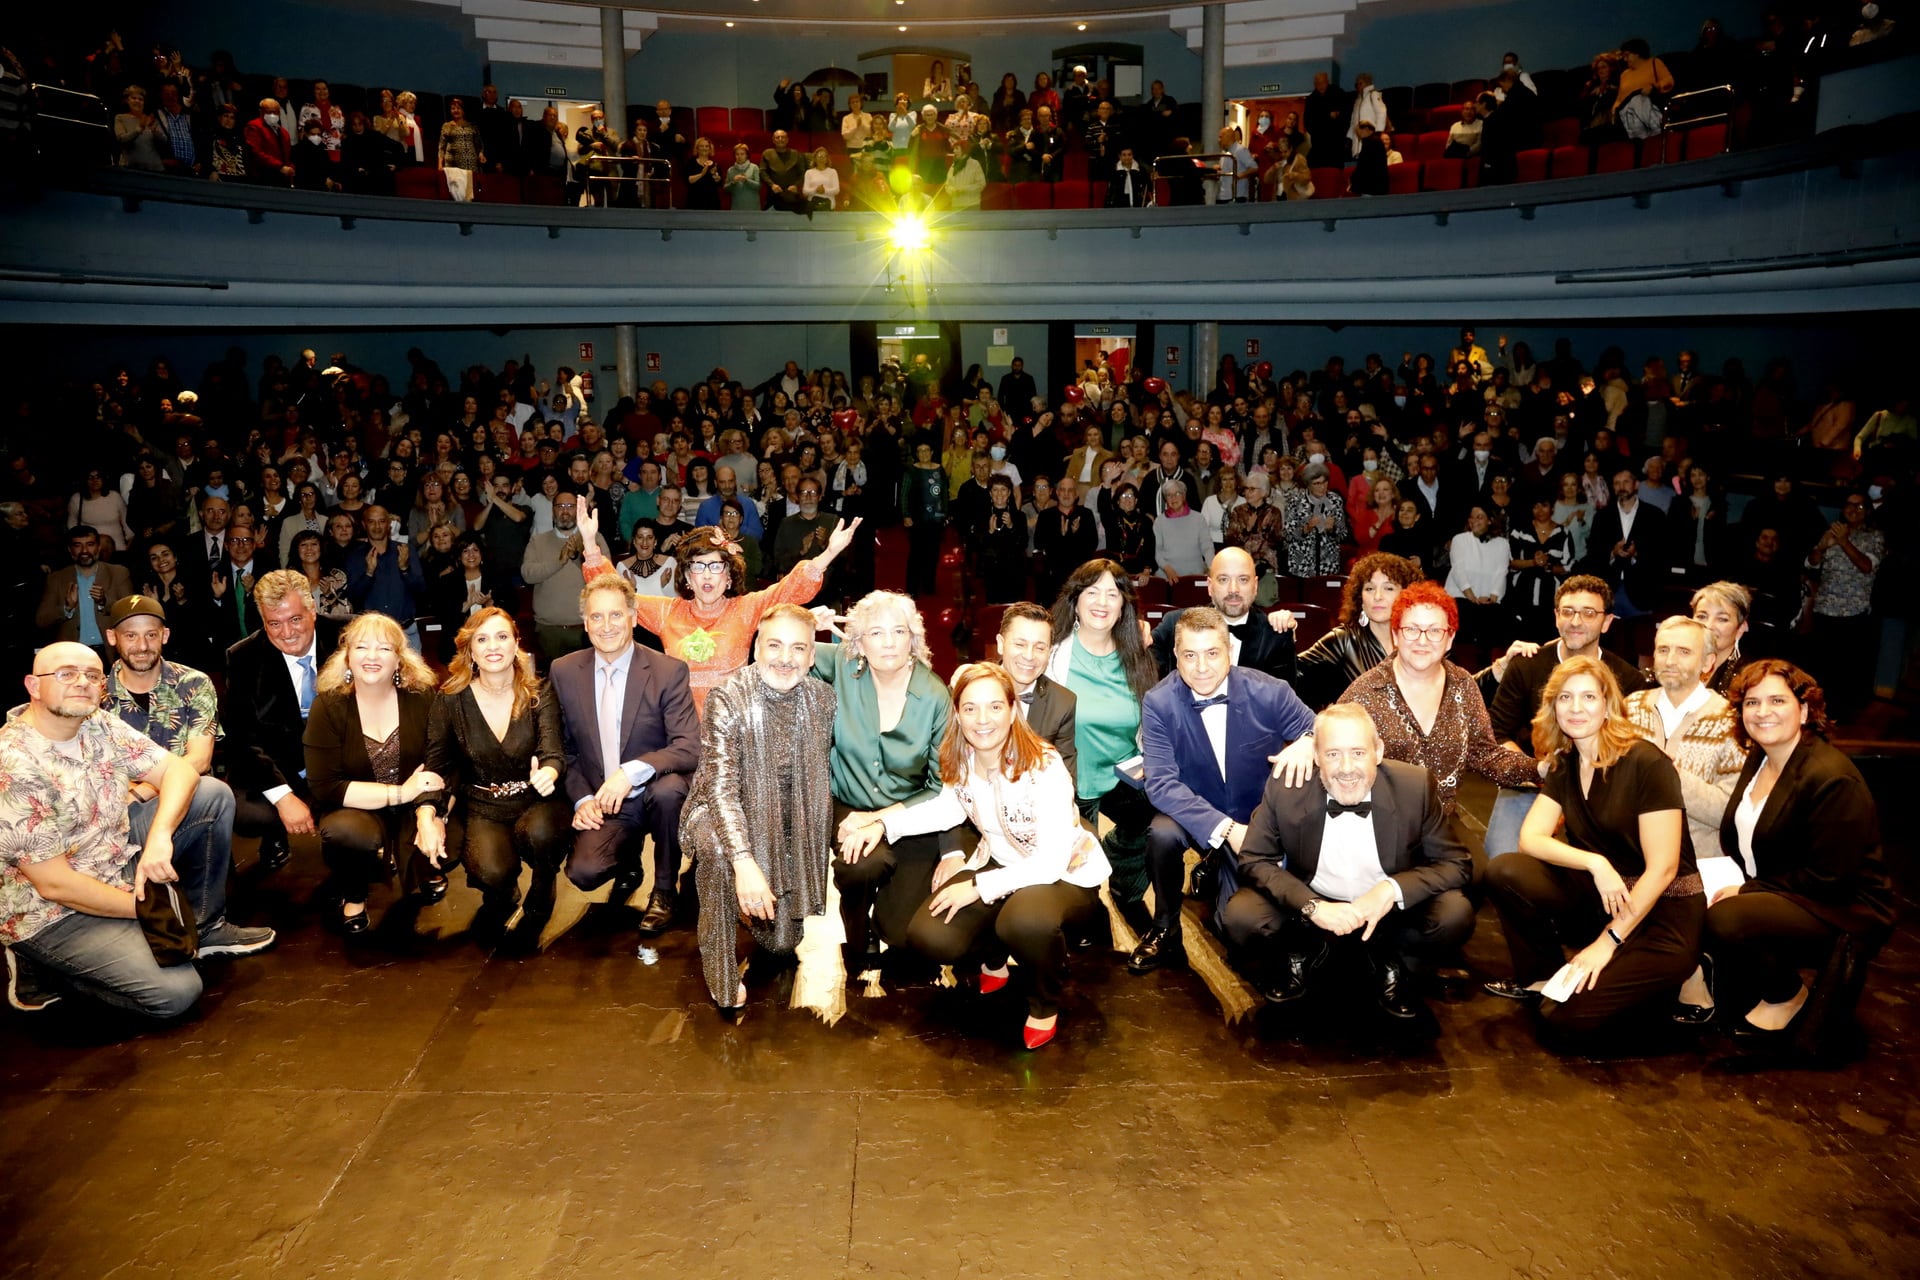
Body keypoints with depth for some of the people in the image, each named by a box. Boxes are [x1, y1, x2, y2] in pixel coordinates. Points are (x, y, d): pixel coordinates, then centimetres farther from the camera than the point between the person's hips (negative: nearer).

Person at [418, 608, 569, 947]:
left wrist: (548, 773, -41)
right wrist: (427, 817, -18)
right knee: (493, 872, -31)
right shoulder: (451, 700, -2)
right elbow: (435, 765, 0)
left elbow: (553, 751, -15)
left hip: (533, 800, 0)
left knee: (539, 832, -36)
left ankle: (539, 903, -2)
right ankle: (501, 898, 11)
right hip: (480, 807, 0)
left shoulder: (539, 694, -4)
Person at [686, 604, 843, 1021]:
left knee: (780, 942, -4)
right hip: (723, 813, -3)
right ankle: (722, 980, -20)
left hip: (787, 826, 3)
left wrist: (820, 851, -1)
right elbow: (721, 785, -27)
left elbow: (821, 776, 4)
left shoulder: (821, 698, -9)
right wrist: (744, 861, -39)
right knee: (717, 846, -39)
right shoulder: (727, 698, -20)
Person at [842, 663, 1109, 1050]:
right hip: (1000, 861, 5)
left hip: (1068, 873, -5)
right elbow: (951, 807, 10)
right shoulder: (960, 758, -11)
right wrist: (882, 823, -2)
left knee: (1025, 920, -39)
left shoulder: (1044, 767, -28)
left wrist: (978, 886, -27)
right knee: (928, 937, -16)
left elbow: (1051, 863, -27)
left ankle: (1046, 1004, -4)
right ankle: (995, 956, 19)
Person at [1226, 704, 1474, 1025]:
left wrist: (1393, 889, -29)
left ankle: (1392, 962, 7)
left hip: (1391, 914, 0)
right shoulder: (1284, 788, -19)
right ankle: (1301, 953, 10)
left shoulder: (1416, 786, -17)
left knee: (1456, 914, -27)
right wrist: (1312, 906, -29)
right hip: (1311, 909, 0)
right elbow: (1253, 861, -11)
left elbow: (1456, 864, -9)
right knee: (1239, 915, -25)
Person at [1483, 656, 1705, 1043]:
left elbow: (1662, 869, -18)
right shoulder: (1564, 765, 5)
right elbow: (1531, 837, -6)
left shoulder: (1647, 764, -15)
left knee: (1571, 1018, -21)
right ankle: (1541, 980, 2)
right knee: (1504, 872, -19)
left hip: (1662, 913, -5)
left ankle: (1666, 979, 8)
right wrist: (1595, 863, -24)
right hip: (1603, 899, 6)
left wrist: (1608, 942, -19)